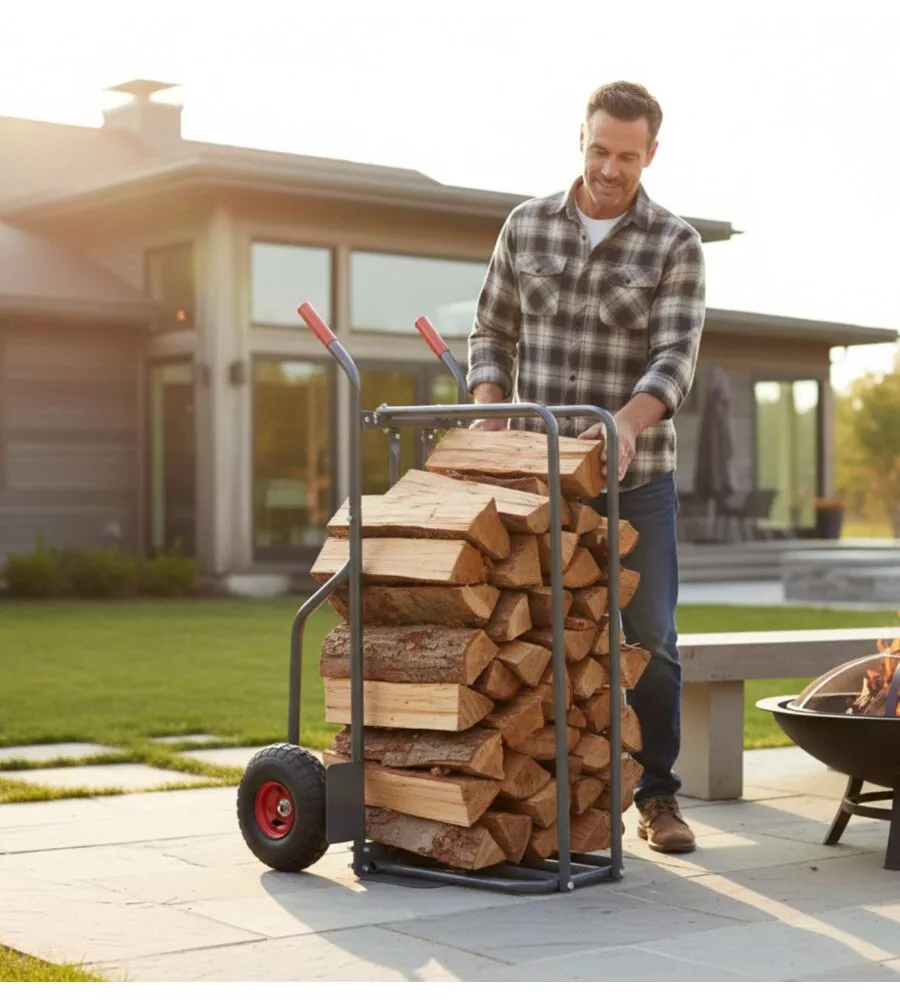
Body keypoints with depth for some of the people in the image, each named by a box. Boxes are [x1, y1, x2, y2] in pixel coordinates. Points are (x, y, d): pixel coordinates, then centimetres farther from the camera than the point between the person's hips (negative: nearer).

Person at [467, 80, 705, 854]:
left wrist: (626, 423, -35)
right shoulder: (526, 226, 3)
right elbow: (493, 335, 8)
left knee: (648, 637, 1)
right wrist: (488, 414, -10)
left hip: (635, 475, -2)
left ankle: (657, 797, 14)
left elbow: (675, 360, -16)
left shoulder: (676, 246, -5)